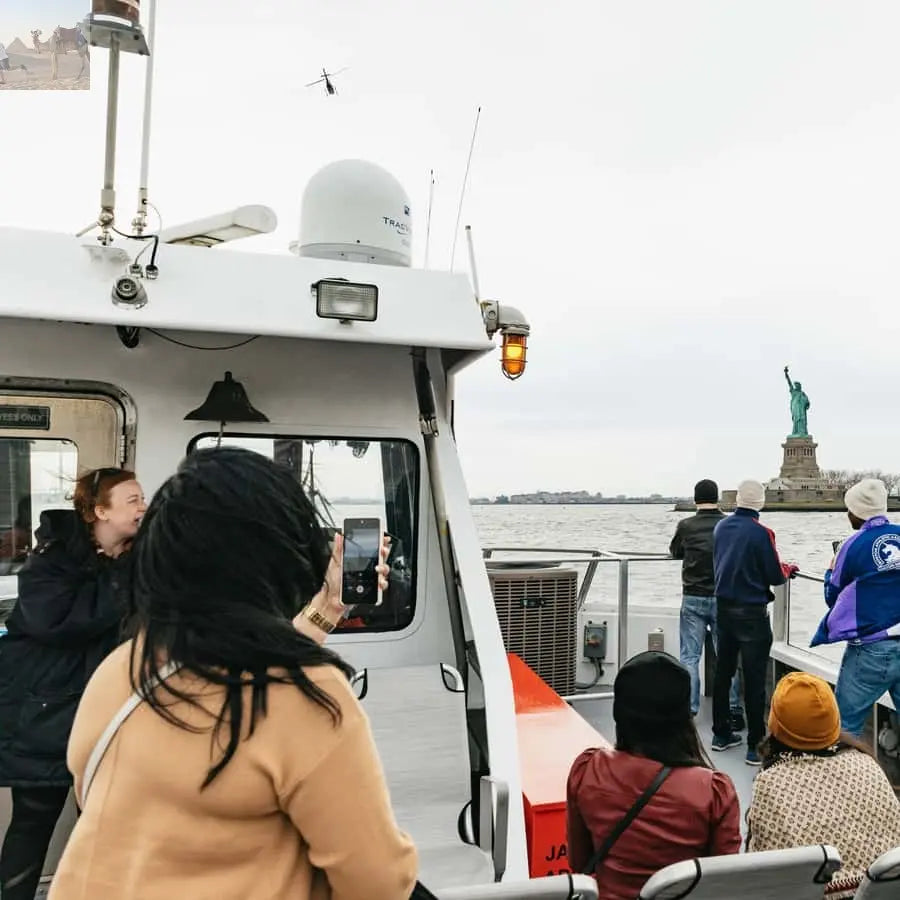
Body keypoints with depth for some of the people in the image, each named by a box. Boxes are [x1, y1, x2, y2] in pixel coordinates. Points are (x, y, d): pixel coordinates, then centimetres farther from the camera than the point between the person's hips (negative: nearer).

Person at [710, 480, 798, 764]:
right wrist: (788, 568, 11)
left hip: (724, 608, 6)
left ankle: (721, 733, 27)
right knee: (754, 680, 1)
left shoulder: (721, 527, 1)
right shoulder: (760, 533, -18)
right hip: (752, 613, -6)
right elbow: (776, 577, -12)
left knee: (723, 672, 15)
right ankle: (756, 745, 7)